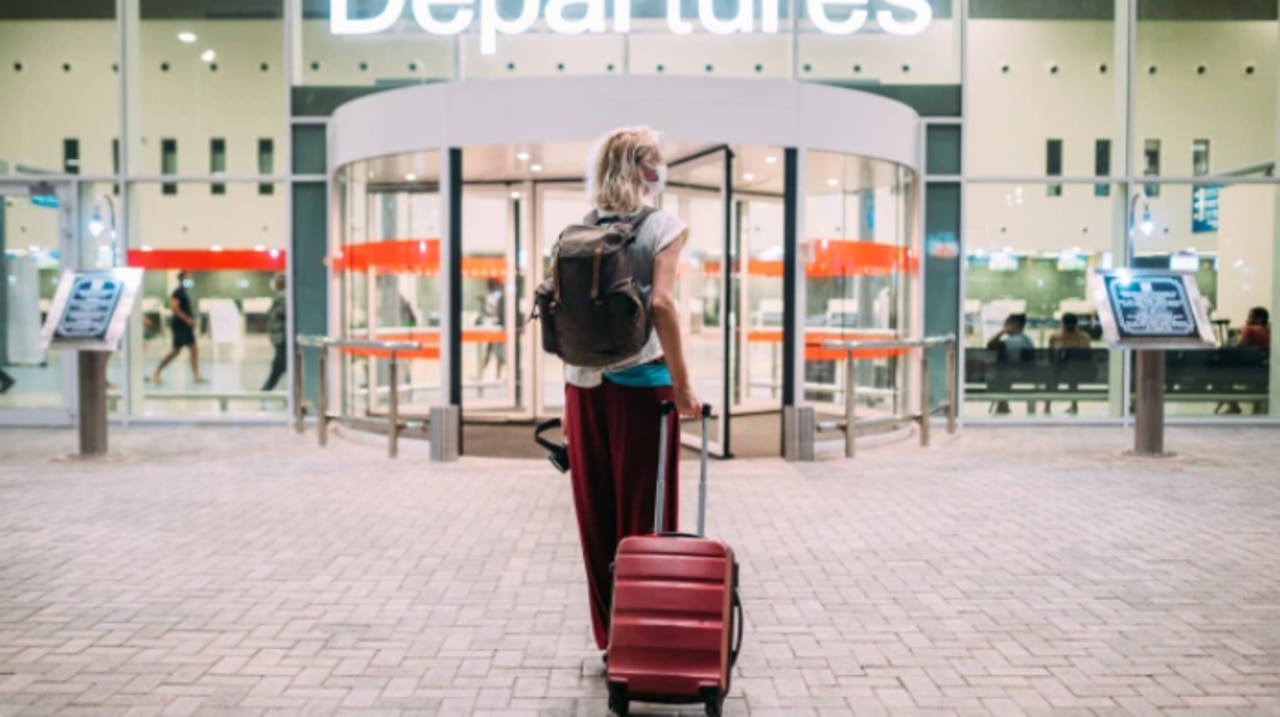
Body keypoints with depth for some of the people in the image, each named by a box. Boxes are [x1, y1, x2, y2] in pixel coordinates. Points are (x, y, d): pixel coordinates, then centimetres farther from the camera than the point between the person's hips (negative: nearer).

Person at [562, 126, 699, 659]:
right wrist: (682, 386, -14)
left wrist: (570, 394, 12)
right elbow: (660, 302, -19)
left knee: (596, 512, 12)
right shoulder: (664, 226, -6)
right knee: (644, 513, 5)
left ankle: (609, 636, 22)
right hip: (641, 381, -5)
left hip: (584, 381, 5)